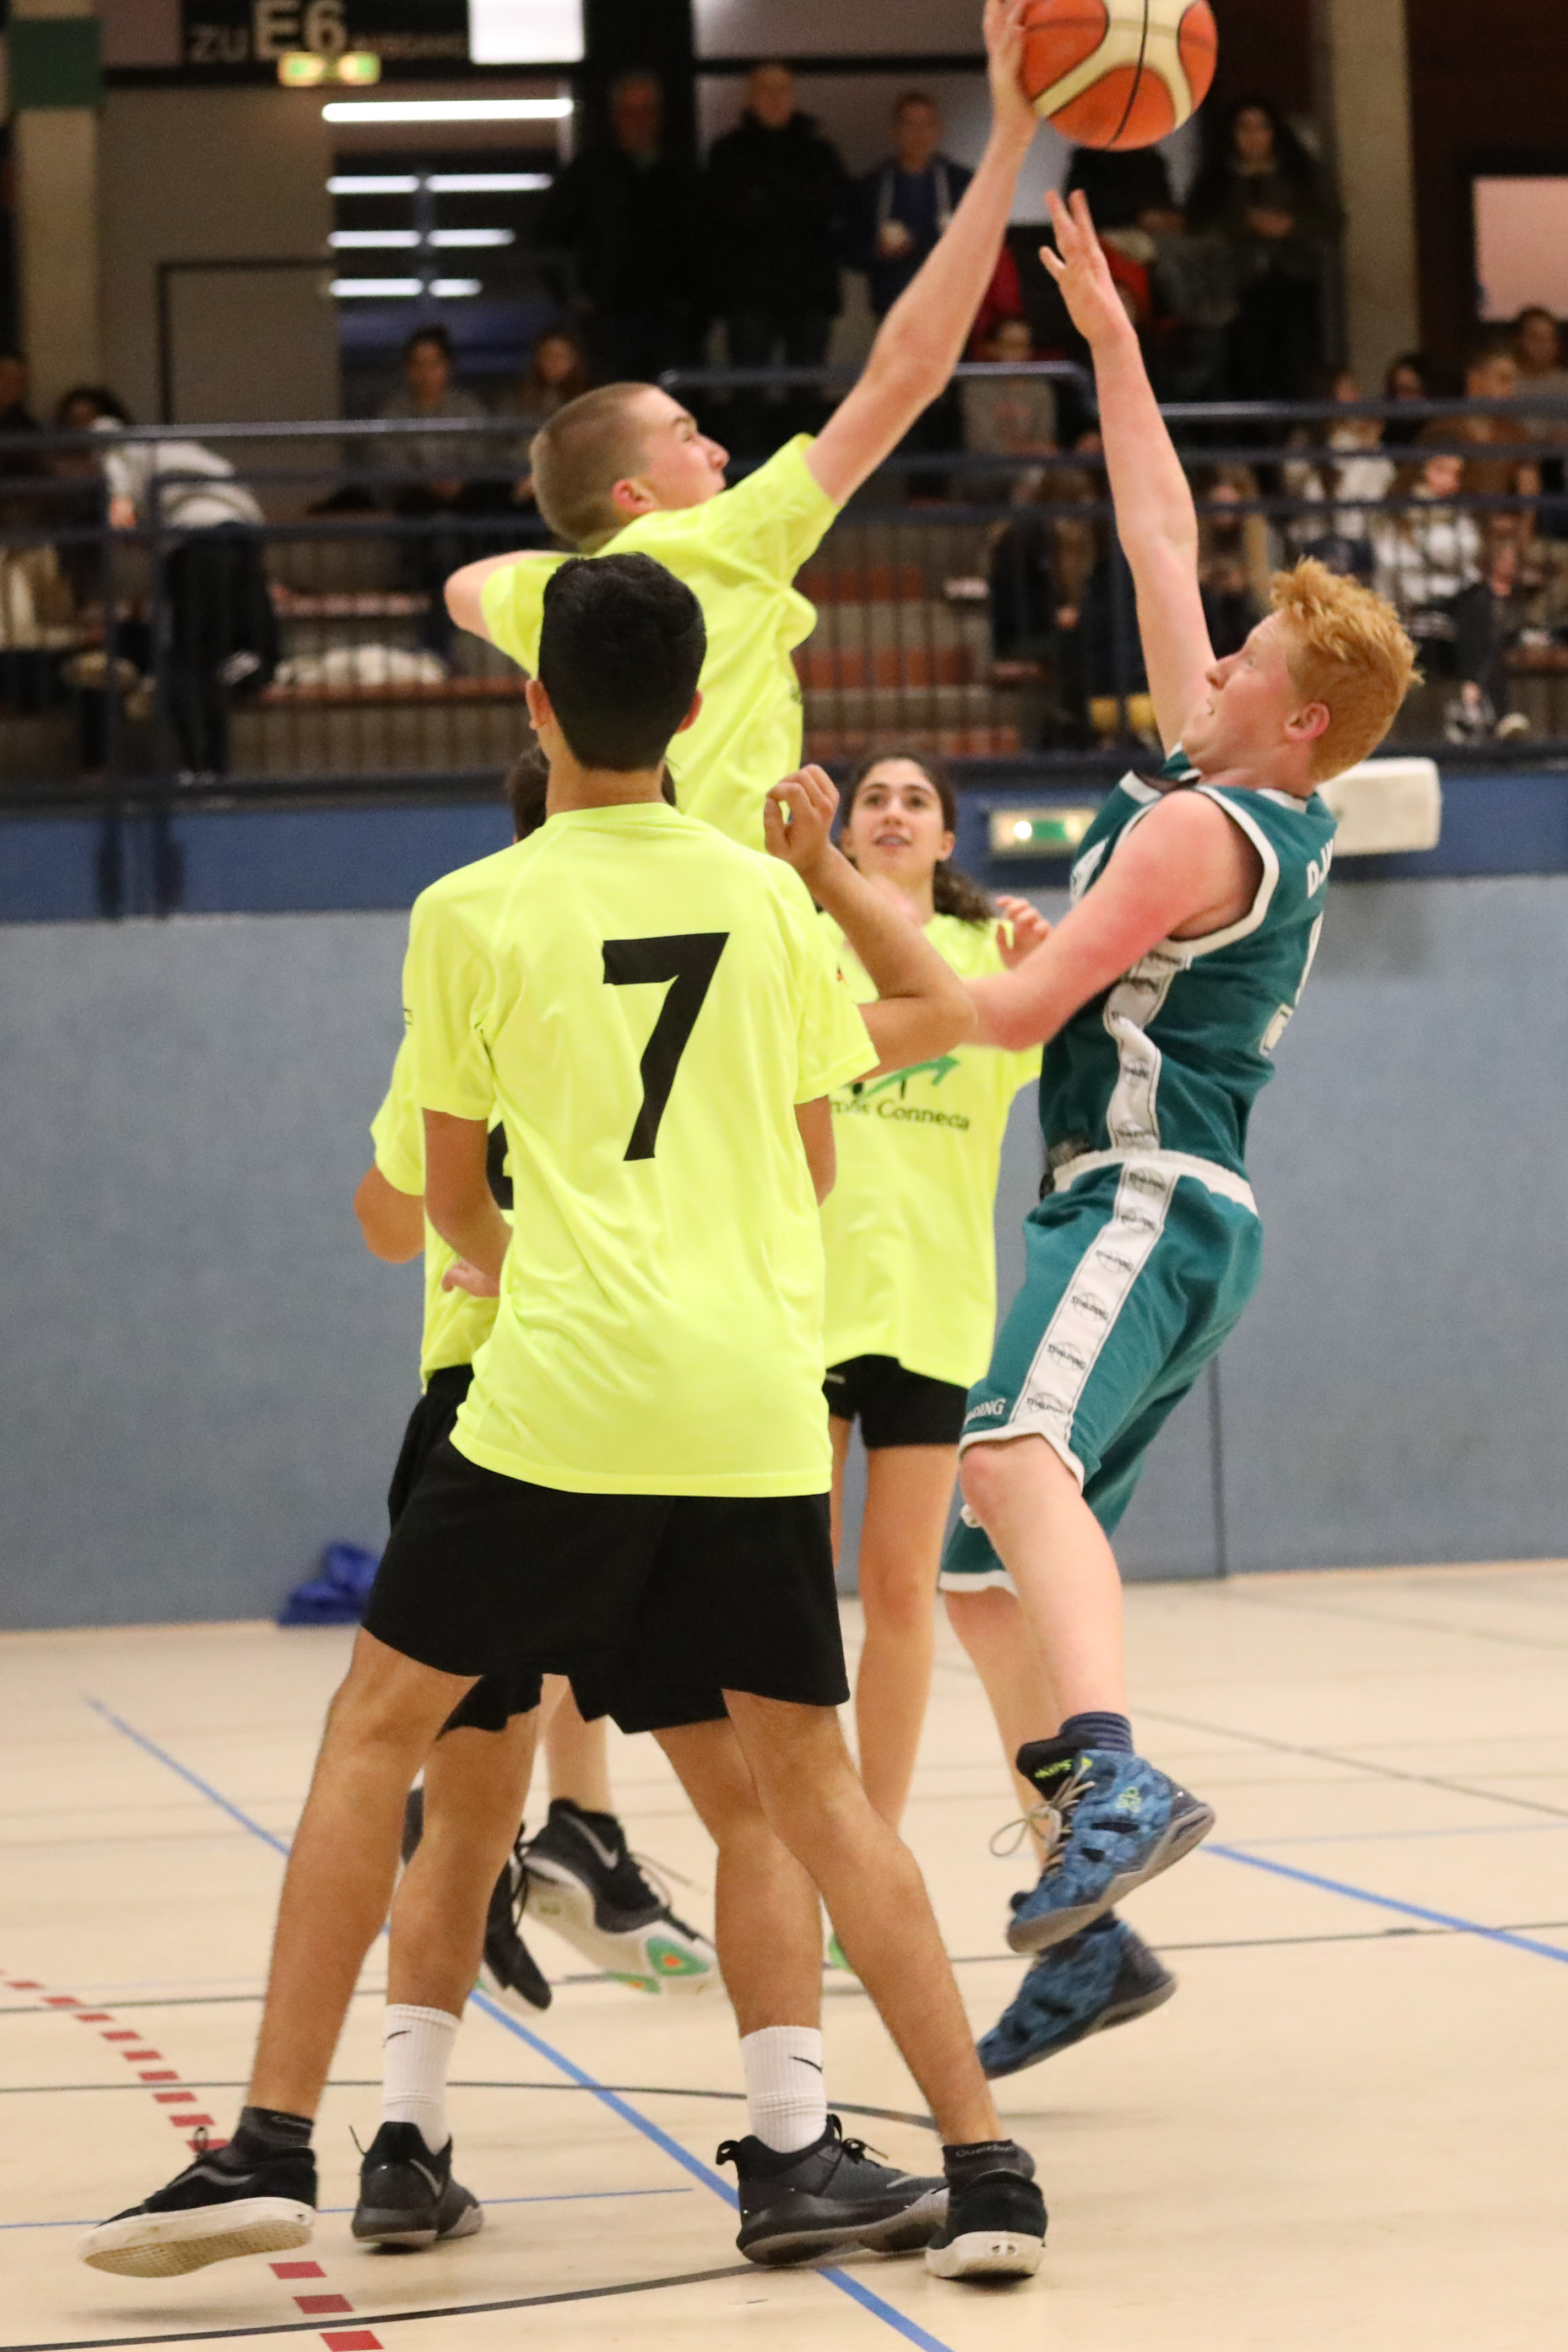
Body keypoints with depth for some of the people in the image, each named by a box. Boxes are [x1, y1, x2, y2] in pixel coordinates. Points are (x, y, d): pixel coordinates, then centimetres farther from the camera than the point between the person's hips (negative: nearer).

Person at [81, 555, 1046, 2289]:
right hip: (761, 1410, 3)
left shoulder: (472, 914, 1)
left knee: (376, 1730, 8)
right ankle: (981, 2165, 0)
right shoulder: (768, 899, 11)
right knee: (797, 1787, 10)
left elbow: (452, 1203, 11)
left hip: (561, 1394, -3)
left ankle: (271, 2149, 4)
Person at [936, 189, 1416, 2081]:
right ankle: (1090, 1936, 12)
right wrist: (1108, 335, 29)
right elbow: (1163, 540, 25)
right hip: (1135, 1212, 10)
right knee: (982, 1577, 10)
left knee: (1013, 1453, -37)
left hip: (1149, 1206, -10)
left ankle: (1116, 1783, -58)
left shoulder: (1203, 826, -10)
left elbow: (1020, 1009, -15)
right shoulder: (1247, 796, 15)